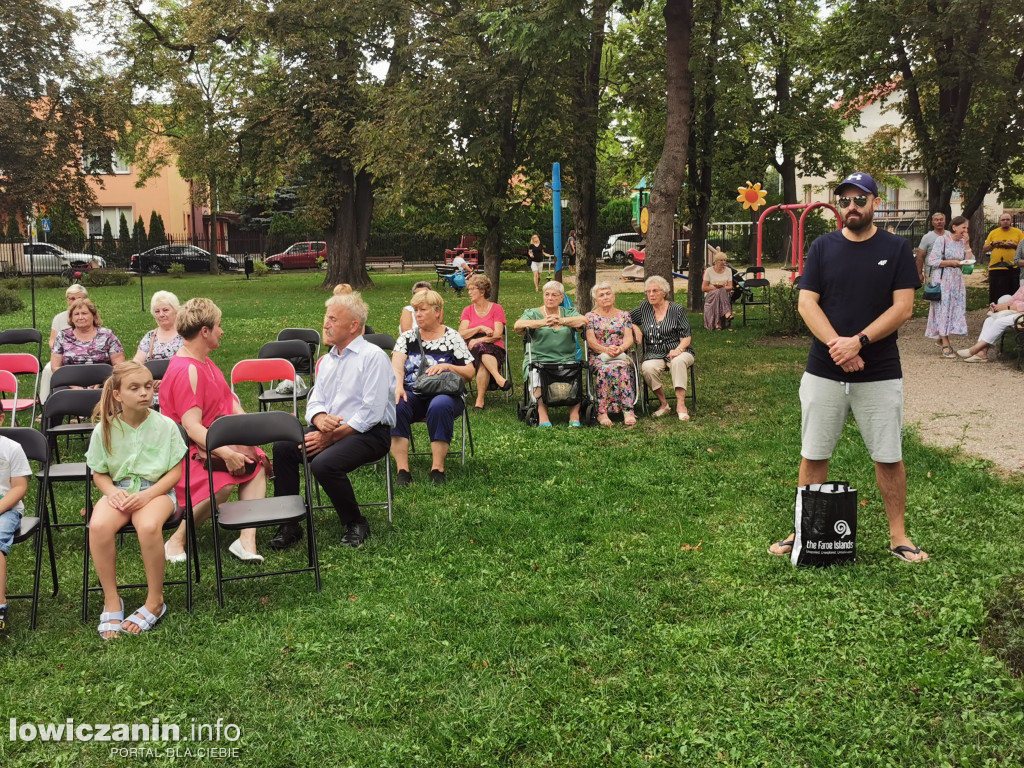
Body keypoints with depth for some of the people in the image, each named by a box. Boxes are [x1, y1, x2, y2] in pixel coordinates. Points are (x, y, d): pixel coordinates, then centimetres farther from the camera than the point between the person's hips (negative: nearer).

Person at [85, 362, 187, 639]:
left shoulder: (165, 426, -6)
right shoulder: (105, 429, -2)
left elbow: (174, 472, -3)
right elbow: (99, 473, 8)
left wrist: (147, 495, -17)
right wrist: (112, 492, -14)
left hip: (156, 489, -2)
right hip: (118, 489, 2)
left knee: (148, 526, -36)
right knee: (98, 526, -32)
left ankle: (155, 601, -15)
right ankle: (111, 601, -13)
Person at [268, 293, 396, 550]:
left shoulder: (373, 357, -9)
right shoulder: (328, 360, 17)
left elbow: (370, 413, -17)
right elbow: (314, 402, 14)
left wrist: (330, 436, -18)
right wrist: (321, 420, -11)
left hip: (369, 434, -7)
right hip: (328, 430, 7)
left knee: (324, 463, -32)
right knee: (282, 447, -16)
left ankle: (356, 525, -8)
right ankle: (289, 525, -7)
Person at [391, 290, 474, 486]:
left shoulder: (452, 337, 9)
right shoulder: (407, 337, 15)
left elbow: (470, 373, 7)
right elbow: (396, 365, -1)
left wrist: (447, 366, -11)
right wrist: (398, 386, -22)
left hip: (444, 393, -2)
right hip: (412, 394, 2)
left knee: (440, 406, -38)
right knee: (394, 405, -31)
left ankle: (437, 469, -32)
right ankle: (402, 470, -32)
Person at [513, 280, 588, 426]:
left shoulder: (569, 313, 18)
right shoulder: (532, 314, 13)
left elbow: (583, 321, -5)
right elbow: (517, 326, -9)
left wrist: (562, 321, -23)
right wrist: (542, 323, -25)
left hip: (566, 360, 1)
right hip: (538, 360, -1)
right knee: (538, 375, -33)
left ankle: (574, 417, -30)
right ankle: (543, 417, -36)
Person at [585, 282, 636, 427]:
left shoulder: (624, 315, 17)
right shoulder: (590, 316, 12)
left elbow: (629, 338, 6)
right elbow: (591, 340, 0)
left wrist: (621, 348, -17)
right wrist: (606, 349, -18)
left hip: (621, 356, 1)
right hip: (598, 357, -1)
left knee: (620, 367, -36)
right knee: (605, 368, -37)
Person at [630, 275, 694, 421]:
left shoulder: (677, 309, 2)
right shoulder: (644, 307, 11)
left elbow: (686, 337, 0)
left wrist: (678, 350, -19)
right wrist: (636, 329, 5)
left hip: (678, 351, -2)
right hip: (654, 354, 2)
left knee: (678, 362, -39)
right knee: (647, 368, -33)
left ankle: (681, 405, -38)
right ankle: (663, 404, -19)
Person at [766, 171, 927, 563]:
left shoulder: (896, 248, 1)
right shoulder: (823, 247, 5)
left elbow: (903, 307, -6)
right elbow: (806, 303, -2)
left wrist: (858, 342, -18)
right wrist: (836, 345, -17)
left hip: (880, 373, -1)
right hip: (823, 372, 1)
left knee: (889, 457, 5)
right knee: (813, 455, 6)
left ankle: (898, 536, 17)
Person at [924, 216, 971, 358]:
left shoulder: (963, 243, 9)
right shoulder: (942, 240, -7)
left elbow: (970, 261, 2)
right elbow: (932, 261, -11)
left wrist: (967, 244, -3)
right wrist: (951, 262, -16)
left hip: (957, 280, 6)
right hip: (942, 280, -6)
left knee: (955, 308, 6)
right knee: (943, 309, -6)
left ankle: (942, 337, 21)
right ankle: (946, 347, -7)